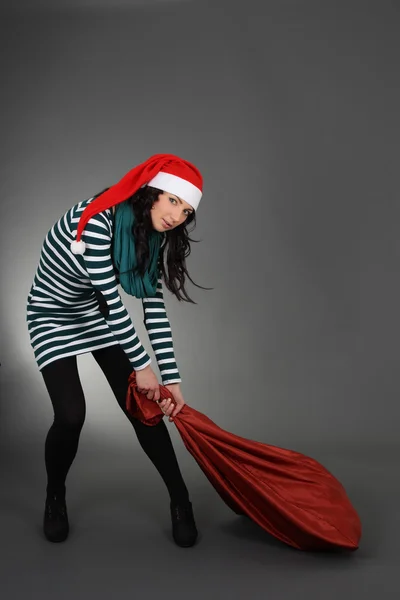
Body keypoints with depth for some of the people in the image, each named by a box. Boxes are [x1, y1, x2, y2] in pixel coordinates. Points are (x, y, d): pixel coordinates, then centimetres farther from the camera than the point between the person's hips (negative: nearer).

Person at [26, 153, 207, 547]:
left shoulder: (153, 236, -9)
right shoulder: (96, 220, -32)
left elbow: (155, 308, -11)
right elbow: (112, 300, -30)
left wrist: (172, 379, -14)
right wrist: (142, 366, -23)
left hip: (98, 314, 5)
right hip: (52, 315, -5)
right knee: (71, 414, -17)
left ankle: (180, 500, 11)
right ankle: (55, 498, 13)